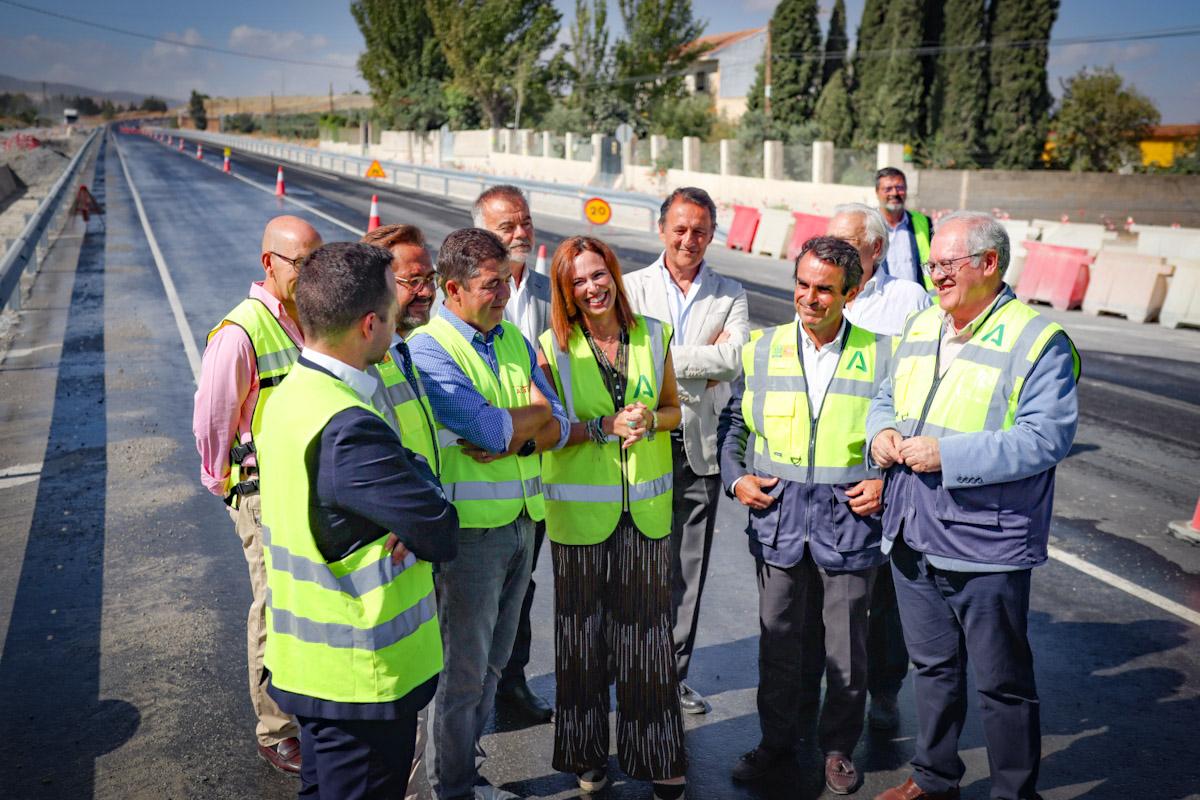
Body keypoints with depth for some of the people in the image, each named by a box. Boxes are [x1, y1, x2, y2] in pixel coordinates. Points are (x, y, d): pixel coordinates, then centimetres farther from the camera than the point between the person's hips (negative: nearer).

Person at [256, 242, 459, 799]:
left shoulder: (288, 394, 2)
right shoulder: (349, 428, -29)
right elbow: (442, 535, -23)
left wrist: (406, 528, -11)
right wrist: (414, 464, -8)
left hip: (308, 662, 9)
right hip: (364, 674, -9)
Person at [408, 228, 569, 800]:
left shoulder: (513, 339, 9)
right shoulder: (429, 349, -14)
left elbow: (557, 427, 4)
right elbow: (491, 429, -24)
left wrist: (510, 439, -14)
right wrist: (535, 409, -6)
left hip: (519, 519, 7)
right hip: (469, 529, -7)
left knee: (492, 662, 19)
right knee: (463, 670, 7)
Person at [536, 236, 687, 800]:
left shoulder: (653, 336, 2)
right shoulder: (552, 347, -6)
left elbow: (673, 409, 11)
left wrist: (648, 420, -11)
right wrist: (604, 427, -18)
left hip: (645, 506, 2)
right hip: (580, 510, -2)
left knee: (647, 627, 6)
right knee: (583, 628, 10)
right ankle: (587, 754, 28)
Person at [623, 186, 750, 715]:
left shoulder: (730, 295, 7)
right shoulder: (633, 288, 3)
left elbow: (736, 359, -9)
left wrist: (667, 359, -10)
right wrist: (704, 362, -11)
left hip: (702, 447, 2)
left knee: (689, 568, 9)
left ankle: (674, 675, 22)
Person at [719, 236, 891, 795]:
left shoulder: (881, 355, -2)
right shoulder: (762, 348, 4)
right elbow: (733, 421, 14)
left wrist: (886, 480, -6)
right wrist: (735, 477, 1)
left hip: (849, 520, -1)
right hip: (777, 516, 2)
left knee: (846, 647, 9)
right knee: (778, 640, 12)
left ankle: (839, 746, 31)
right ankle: (776, 740, 31)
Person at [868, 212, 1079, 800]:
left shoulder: (1038, 341, -11)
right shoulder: (920, 327, 10)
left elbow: (1047, 437, -20)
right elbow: (885, 398, 20)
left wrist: (948, 455, -24)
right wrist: (881, 432, -3)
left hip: (984, 549, -6)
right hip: (911, 537, 7)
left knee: (1002, 683, 8)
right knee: (933, 666, 21)